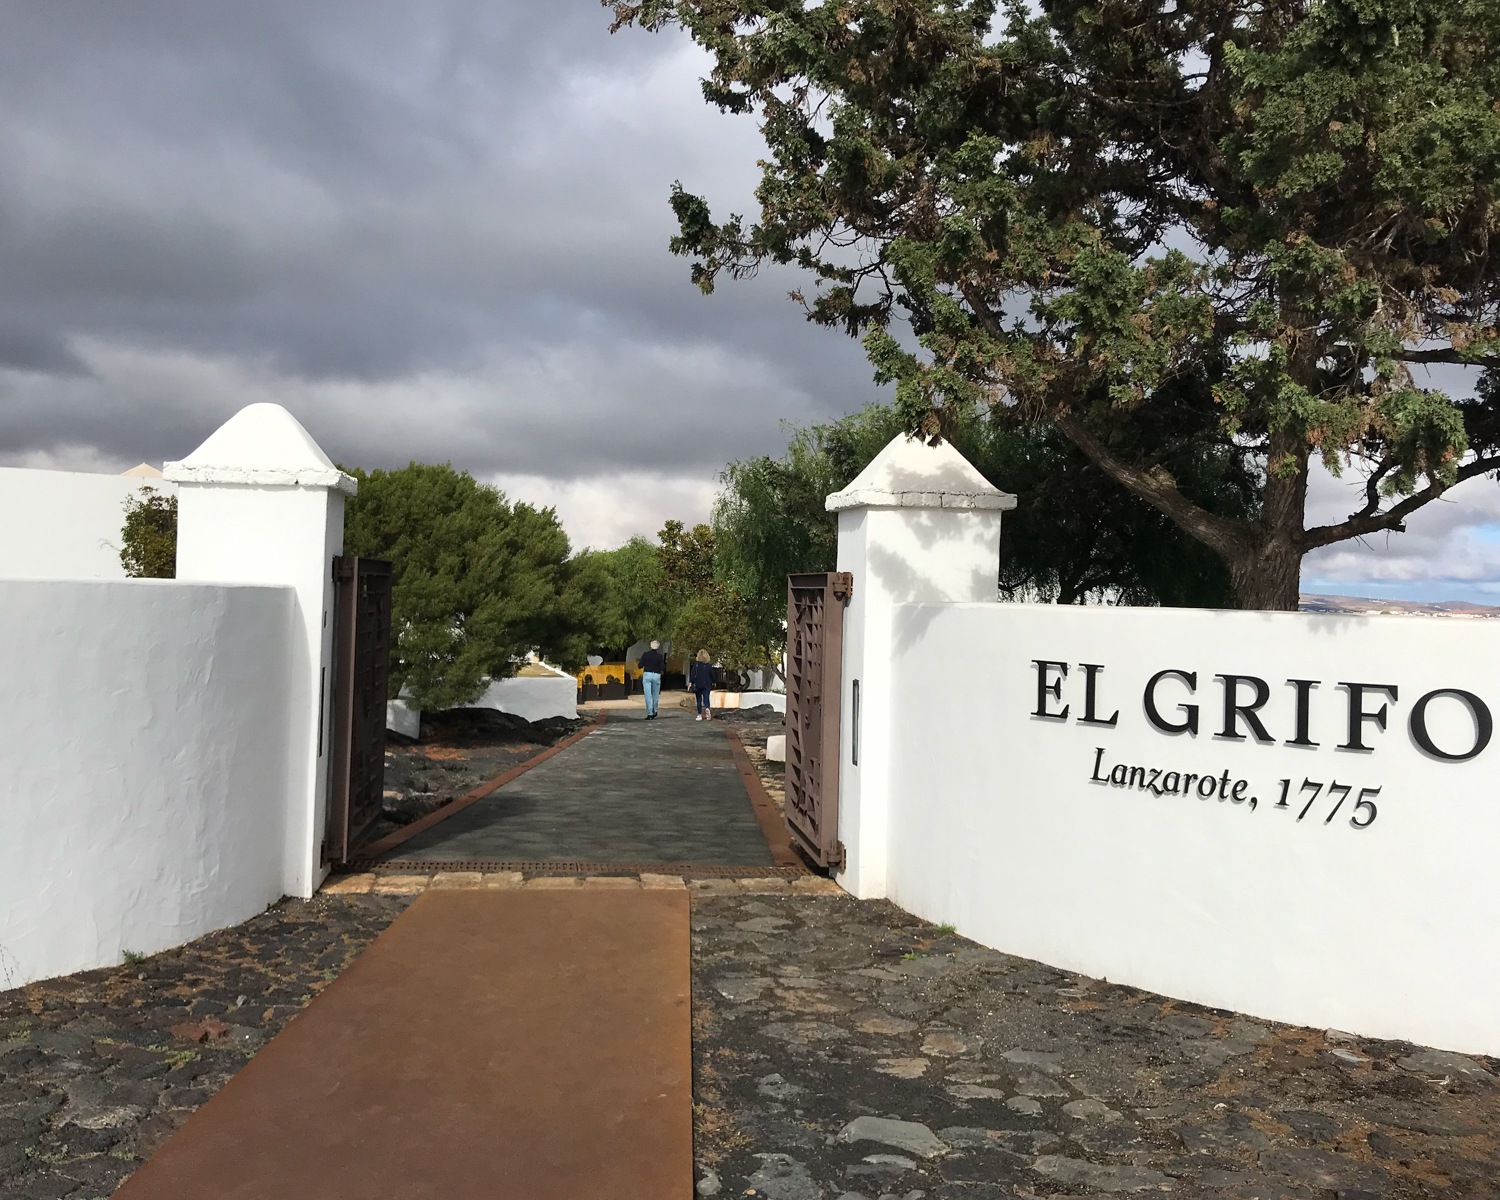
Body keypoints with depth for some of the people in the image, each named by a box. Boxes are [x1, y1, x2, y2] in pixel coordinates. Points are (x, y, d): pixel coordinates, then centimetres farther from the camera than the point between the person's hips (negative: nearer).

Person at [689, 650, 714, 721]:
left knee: (699, 700, 7)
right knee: (706, 698, 0)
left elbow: (692, 674, -11)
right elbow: (712, 675, 7)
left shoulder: (696, 665, -6)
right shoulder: (708, 666, 1)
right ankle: (707, 708, -30)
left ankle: (699, 715, 7)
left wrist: (690, 682, -9)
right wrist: (713, 683, 22)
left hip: (697, 685, -1)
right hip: (706, 685, 1)